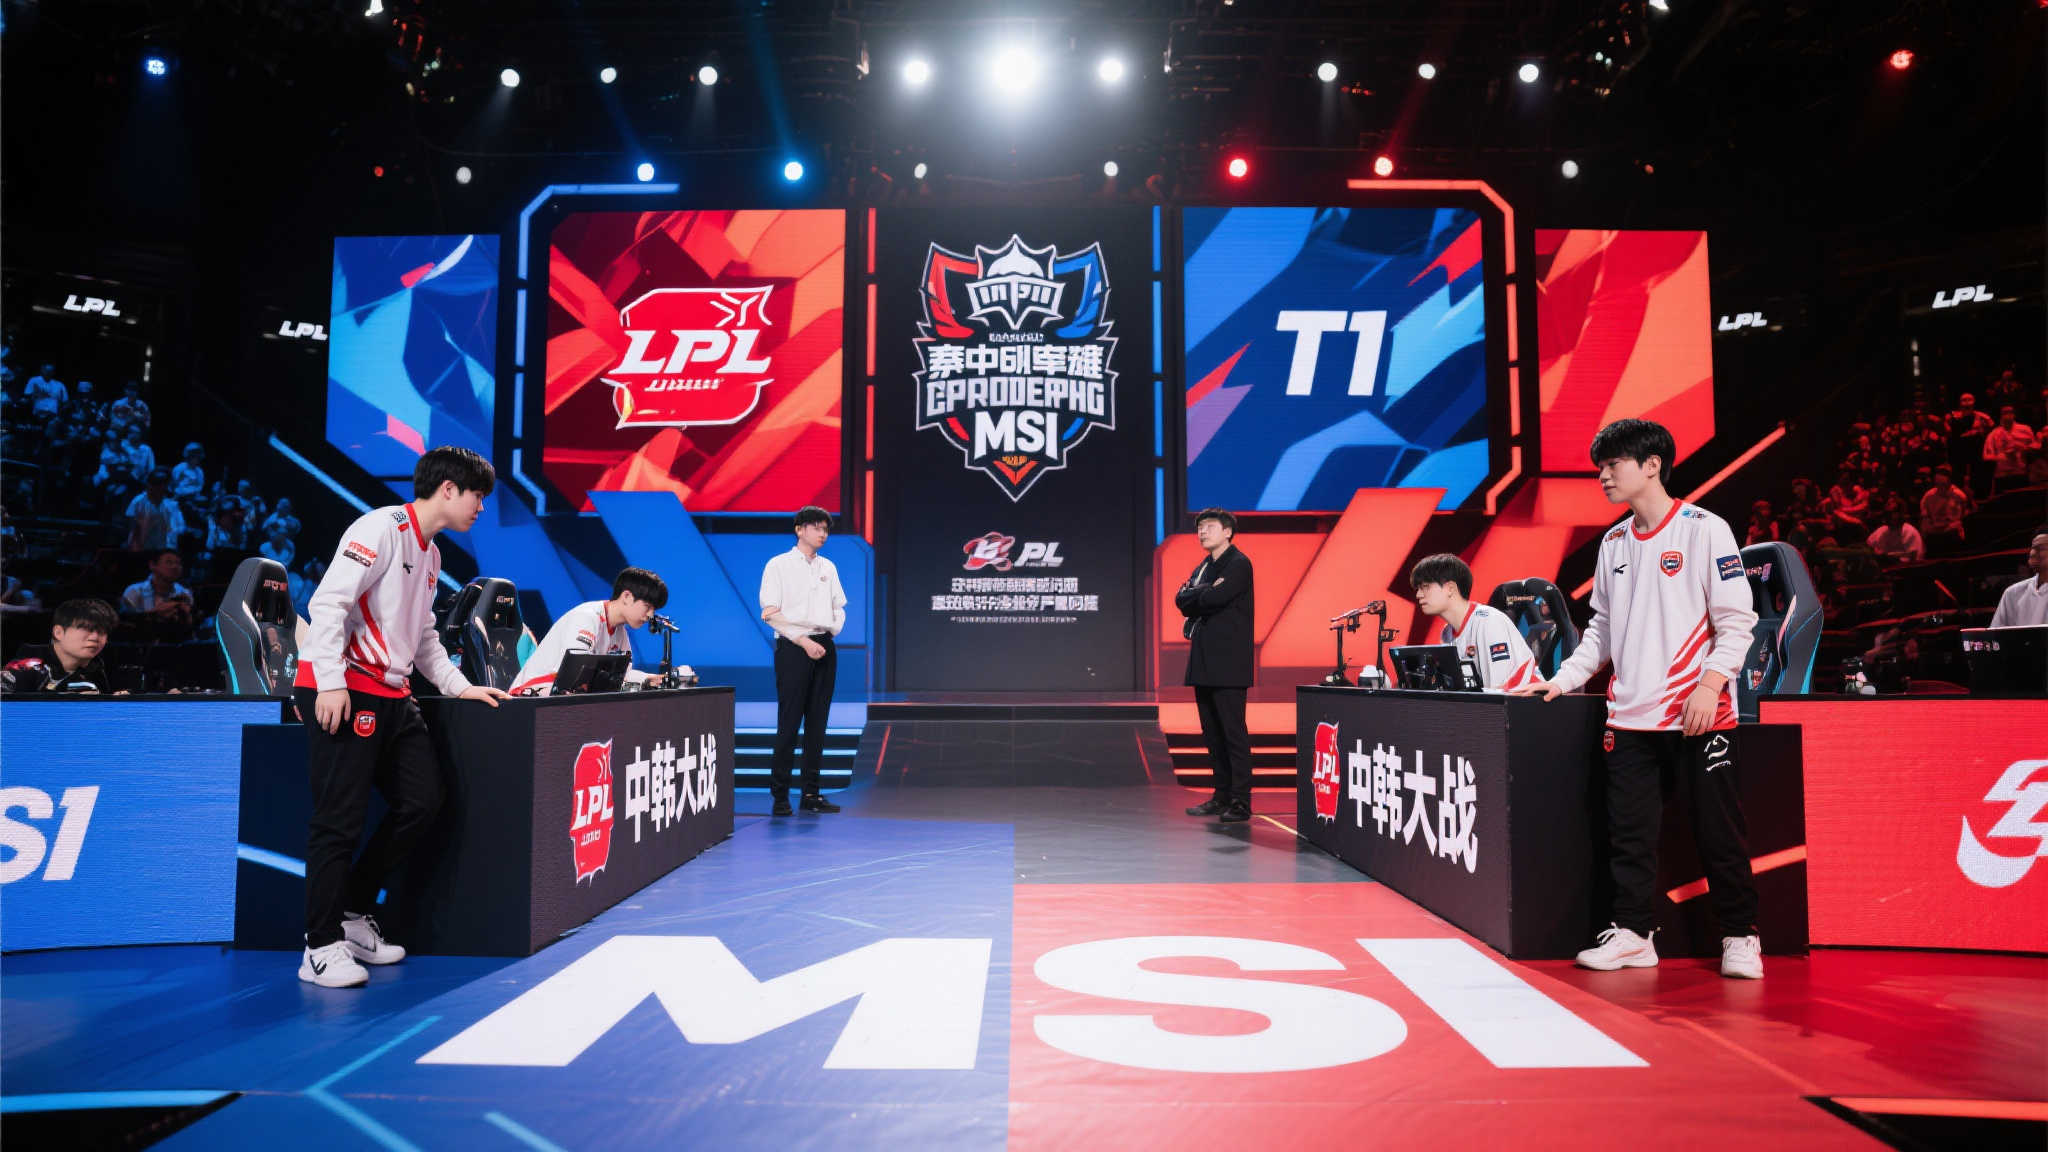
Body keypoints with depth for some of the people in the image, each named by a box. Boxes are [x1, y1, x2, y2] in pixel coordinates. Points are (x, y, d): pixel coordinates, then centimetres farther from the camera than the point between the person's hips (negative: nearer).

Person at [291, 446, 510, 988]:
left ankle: (353, 913, 22)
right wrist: (330, 682, -23)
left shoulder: (430, 554, 19)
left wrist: (459, 686, 18)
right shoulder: (381, 528, -10)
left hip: (393, 696, 10)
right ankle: (322, 948, 5)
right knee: (341, 819, -5)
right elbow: (328, 602, -19)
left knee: (422, 801, 8)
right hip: (345, 692, -9)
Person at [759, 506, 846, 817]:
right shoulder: (779, 565, -1)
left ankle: (811, 793, 12)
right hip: (793, 648, -5)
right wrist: (804, 641, -14)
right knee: (789, 722, -6)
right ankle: (779, 794, 0)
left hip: (825, 648, 6)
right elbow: (770, 613, -8)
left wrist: (832, 631, 0)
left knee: (817, 722, 6)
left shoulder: (828, 568, 16)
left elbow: (839, 607, 19)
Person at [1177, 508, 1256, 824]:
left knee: (1234, 733, -7)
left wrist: (1196, 597, -1)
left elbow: (1215, 599, -19)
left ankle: (1241, 802, -5)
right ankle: (1222, 795, 20)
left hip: (1228, 663, -8)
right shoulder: (1203, 567, 20)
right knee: (1212, 734, 12)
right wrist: (1207, 592, -8)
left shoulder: (1238, 564, -5)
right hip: (1204, 662, 8)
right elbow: (1181, 599, 6)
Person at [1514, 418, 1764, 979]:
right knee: (1629, 832, 6)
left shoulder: (1704, 530, -4)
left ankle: (1740, 936, 18)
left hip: (1697, 715, -5)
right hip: (1630, 714, 5)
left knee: (1718, 831, 3)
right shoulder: (1613, 543, 13)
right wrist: (1563, 680, 9)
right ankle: (1632, 933, 15)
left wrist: (1709, 686, -16)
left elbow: (1736, 621, -6)